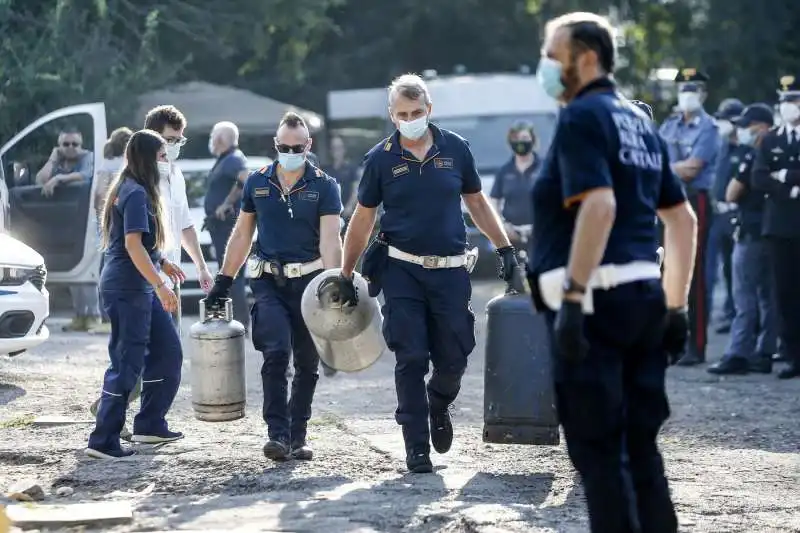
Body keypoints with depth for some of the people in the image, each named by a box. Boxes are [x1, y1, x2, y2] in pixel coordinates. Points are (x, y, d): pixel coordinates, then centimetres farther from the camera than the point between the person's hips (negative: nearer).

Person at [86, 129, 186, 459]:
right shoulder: (136, 194, -16)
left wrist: (162, 262, 21)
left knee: (168, 351, 14)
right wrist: (159, 284, -27)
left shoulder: (134, 190, 14)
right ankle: (103, 441, -3)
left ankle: (150, 425, 21)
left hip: (141, 287, 10)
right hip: (128, 288, -10)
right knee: (128, 363, -7)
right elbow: (133, 245, -24)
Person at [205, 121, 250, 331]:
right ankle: (237, 320, 21)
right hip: (221, 225, 11)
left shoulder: (233, 159, -15)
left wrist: (226, 203, -26)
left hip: (229, 224, -11)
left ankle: (241, 321, -11)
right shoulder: (224, 161, 17)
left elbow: (245, 179, -33)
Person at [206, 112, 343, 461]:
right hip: (269, 283, 0)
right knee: (276, 354, -17)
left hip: (309, 281, 0)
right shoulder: (257, 183, 6)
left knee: (307, 364, 6)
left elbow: (330, 239, -11)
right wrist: (223, 281, 12)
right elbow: (242, 235, 14)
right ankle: (277, 434, -17)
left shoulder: (324, 186, -1)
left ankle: (297, 437, 17)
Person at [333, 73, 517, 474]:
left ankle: (438, 407, 35)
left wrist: (504, 247, 9)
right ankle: (416, 447, 3)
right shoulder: (381, 159, 1)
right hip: (402, 271, -1)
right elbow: (362, 219, 7)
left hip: (451, 271, 1)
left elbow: (477, 203, 14)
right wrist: (346, 275, 6)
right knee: (411, 359, -4)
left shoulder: (455, 149, 4)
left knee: (453, 358, 2)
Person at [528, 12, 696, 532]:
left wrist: (572, 297, -25)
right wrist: (677, 304, 21)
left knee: (597, 448, -4)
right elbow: (683, 219, 19)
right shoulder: (641, 121, 18)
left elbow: (598, 205, -23)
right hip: (645, 294, 8)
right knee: (640, 446, 12)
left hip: (596, 300, -8)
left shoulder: (583, 116, -8)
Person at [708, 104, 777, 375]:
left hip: (752, 234, -9)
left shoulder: (752, 159, -14)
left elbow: (731, 195, -10)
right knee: (767, 297, 8)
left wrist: (743, 165, -2)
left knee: (745, 296, -9)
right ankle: (764, 353, 10)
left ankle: (738, 354, -11)